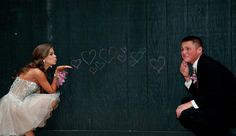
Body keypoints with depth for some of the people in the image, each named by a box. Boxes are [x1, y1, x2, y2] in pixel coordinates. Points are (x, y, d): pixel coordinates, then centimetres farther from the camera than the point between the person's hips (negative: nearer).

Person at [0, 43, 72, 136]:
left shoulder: (36, 70, 8)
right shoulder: (37, 72, -19)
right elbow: (52, 91, -9)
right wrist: (57, 73, -9)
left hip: (18, 103, 9)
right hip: (13, 105, -9)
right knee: (52, 100, -16)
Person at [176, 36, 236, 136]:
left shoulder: (208, 64, -16)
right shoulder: (197, 65, 12)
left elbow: (215, 95, -27)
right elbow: (198, 94, 13)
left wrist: (190, 104, -28)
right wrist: (187, 77, 1)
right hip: (219, 106, 10)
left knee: (186, 115, -21)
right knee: (185, 101, 16)